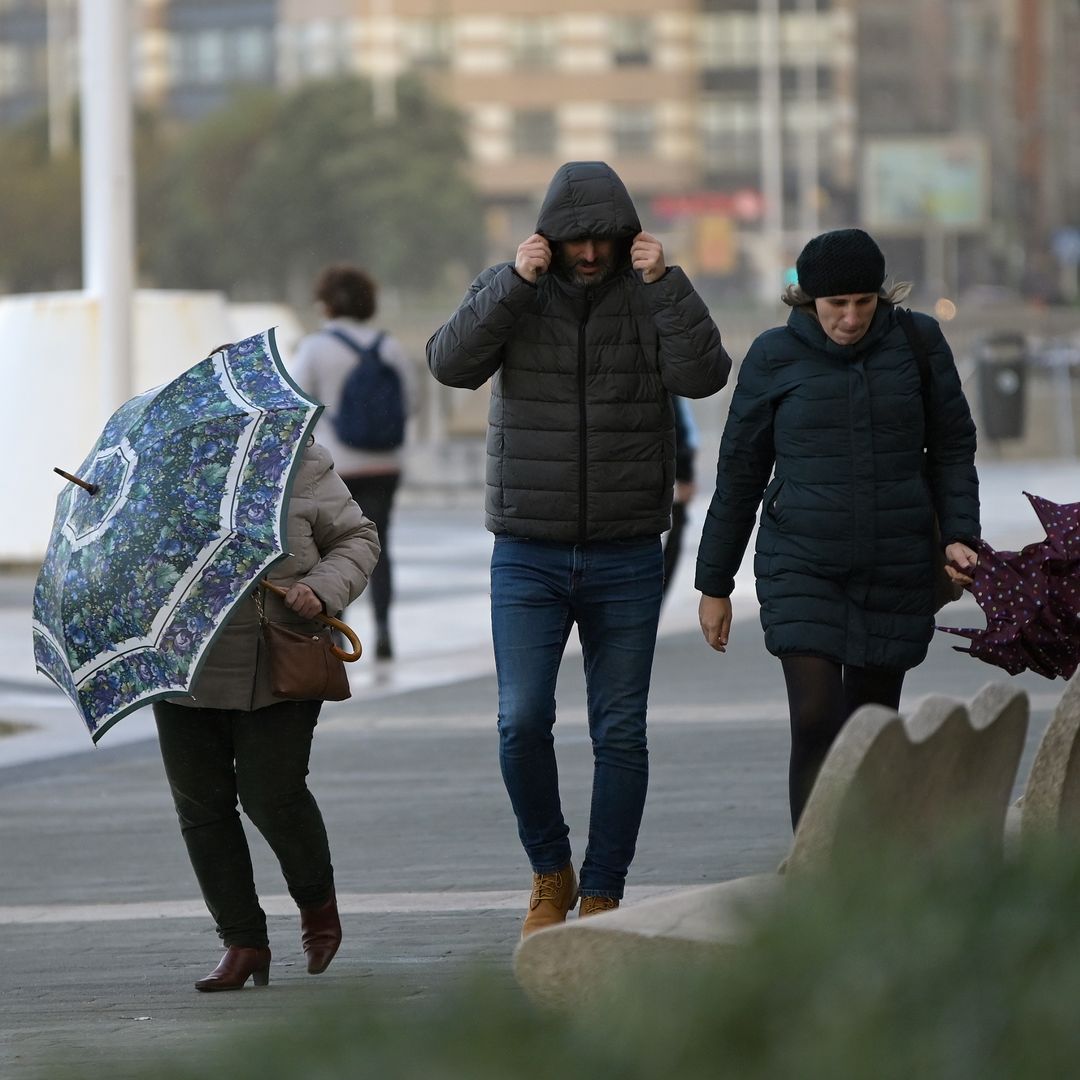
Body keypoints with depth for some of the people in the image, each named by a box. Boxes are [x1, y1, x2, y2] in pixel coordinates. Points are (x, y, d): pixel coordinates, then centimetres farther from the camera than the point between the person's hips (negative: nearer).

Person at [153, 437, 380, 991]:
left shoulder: (301, 468, -5)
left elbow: (357, 539, 3)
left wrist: (322, 591, -14)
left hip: (277, 671, -4)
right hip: (185, 669, 4)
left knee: (272, 795, -7)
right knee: (201, 803, 1)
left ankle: (316, 901, 23)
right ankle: (242, 940, 11)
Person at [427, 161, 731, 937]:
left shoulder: (650, 298, 0)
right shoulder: (511, 291, 1)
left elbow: (704, 374, -16)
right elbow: (452, 364, -15)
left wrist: (664, 282, -21)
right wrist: (515, 283, -21)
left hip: (627, 558, 1)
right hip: (529, 553, 0)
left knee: (621, 733, 3)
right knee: (523, 721, -11)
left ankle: (603, 896, 13)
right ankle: (550, 875, 10)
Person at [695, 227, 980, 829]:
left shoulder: (918, 342, 2)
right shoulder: (776, 357, -1)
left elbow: (953, 447, 9)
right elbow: (740, 471, 6)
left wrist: (958, 535, -5)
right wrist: (715, 584, 8)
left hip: (897, 573, 2)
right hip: (802, 570, -2)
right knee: (816, 720, -15)